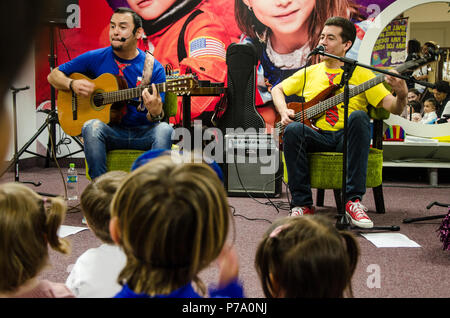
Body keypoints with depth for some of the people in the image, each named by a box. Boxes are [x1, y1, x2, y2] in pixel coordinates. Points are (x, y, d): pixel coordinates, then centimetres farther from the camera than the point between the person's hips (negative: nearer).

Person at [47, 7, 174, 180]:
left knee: (164, 129, -31)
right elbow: (54, 75, 13)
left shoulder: (154, 68, 1)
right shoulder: (95, 58, 5)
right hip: (110, 131, 1)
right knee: (92, 126, -32)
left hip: (143, 133, 0)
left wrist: (155, 112, -29)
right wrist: (73, 84, -9)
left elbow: (157, 115, -3)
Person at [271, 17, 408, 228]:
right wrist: (284, 112, 4)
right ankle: (302, 204, -21)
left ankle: (353, 200, -34)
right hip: (316, 135, 2)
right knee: (293, 130, -30)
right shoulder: (309, 72, 17)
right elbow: (277, 90, 25)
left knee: (358, 116, -34)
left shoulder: (361, 74, 7)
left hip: (347, 136, -1)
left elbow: (393, 108, -1)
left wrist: (401, 96, -25)